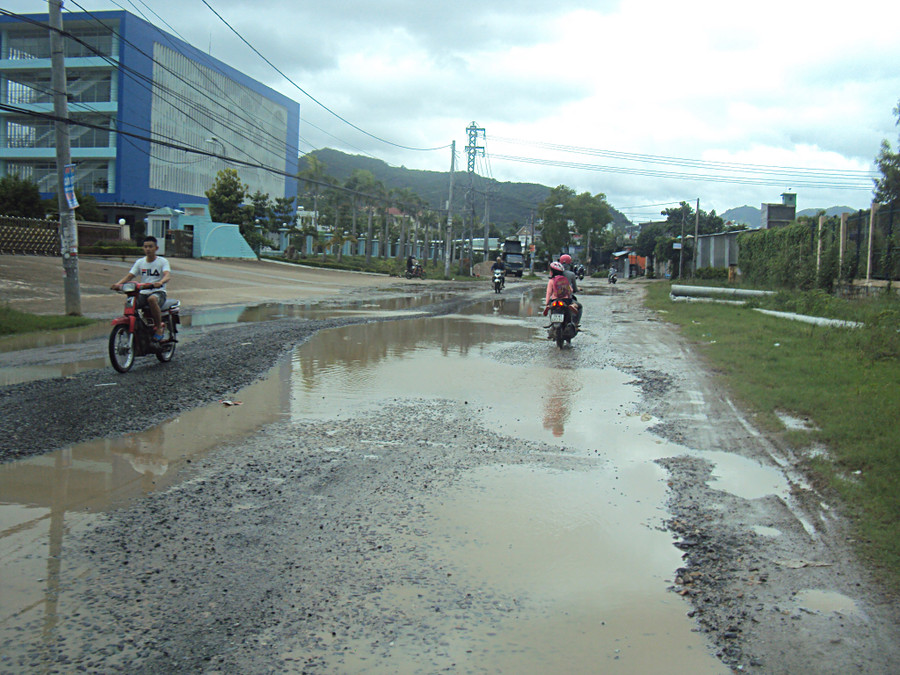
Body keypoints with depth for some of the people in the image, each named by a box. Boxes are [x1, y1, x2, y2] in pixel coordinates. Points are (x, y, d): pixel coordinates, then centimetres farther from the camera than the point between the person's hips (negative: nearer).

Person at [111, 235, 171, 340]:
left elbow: (167, 275, -18)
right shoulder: (140, 262, 13)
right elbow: (129, 276, 4)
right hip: (143, 293, 4)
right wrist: (118, 283, -16)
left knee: (152, 299, -39)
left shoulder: (162, 261, 1)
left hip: (158, 292, -4)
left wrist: (160, 282, -42)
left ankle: (159, 328, -25)